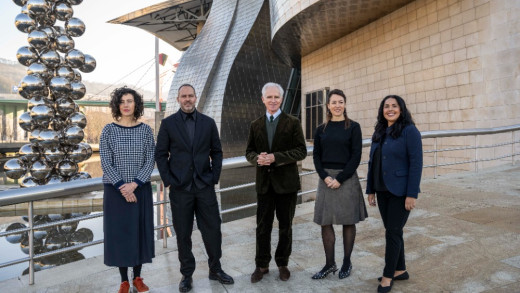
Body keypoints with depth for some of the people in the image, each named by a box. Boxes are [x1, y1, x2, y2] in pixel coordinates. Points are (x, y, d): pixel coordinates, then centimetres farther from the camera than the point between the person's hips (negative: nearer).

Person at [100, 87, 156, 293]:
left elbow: (150, 161, -4)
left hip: (141, 189, 2)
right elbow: (106, 163, -8)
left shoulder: (145, 130, 0)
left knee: (139, 231, 8)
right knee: (119, 232, 5)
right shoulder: (108, 130, -4)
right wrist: (122, 188, -16)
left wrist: (134, 184, -16)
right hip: (116, 190, -1)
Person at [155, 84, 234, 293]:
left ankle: (215, 269, 26)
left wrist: (215, 177, 0)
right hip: (180, 188, -1)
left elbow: (216, 152, 8)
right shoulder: (168, 123, 1)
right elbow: (161, 154, 2)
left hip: (205, 186, 2)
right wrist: (168, 180, -6)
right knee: (183, 234, 8)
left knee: (213, 229, 7)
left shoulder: (208, 123, 6)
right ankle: (187, 274, 25)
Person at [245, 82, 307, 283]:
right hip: (264, 183, 2)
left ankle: (282, 263, 28)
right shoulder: (255, 125, 9)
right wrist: (257, 158, -15)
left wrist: (275, 157, -19)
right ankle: (262, 265, 24)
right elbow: (249, 152, 9)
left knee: (285, 226, 11)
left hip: (286, 183, -2)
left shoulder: (292, 123, -2)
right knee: (262, 226, 8)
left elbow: (301, 151, -8)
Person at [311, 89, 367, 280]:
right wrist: (325, 177, -9)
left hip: (347, 179, -3)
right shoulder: (321, 130, 8)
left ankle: (347, 263, 22)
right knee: (325, 222, 4)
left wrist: (340, 178, -13)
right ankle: (329, 264, 17)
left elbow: (356, 156, -6)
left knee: (348, 222, 7)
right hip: (326, 179, 3)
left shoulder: (353, 127, -1)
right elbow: (316, 156, 6)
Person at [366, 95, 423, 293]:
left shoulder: (409, 131, -9)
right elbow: (372, 163, 12)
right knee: (391, 231, 14)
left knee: (393, 232, -1)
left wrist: (412, 194, -18)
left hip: (400, 192, -6)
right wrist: (370, 190, 10)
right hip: (383, 191, 7)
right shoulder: (379, 133, 11)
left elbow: (416, 164, -14)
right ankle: (400, 270, 29)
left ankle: (388, 276, 13)